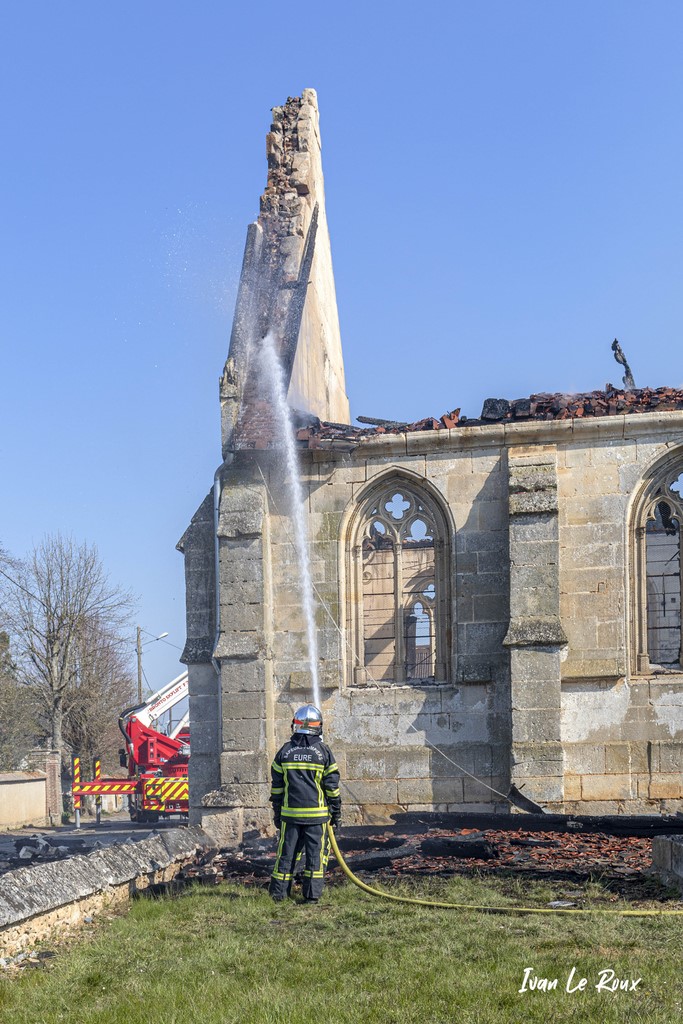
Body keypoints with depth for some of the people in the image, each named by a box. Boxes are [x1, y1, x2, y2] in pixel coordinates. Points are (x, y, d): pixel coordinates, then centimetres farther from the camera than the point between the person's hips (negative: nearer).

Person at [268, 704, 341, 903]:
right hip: (317, 814, -2)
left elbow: (276, 787, 8)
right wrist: (336, 812, 8)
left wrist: (277, 813, 16)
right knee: (316, 853, 4)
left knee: (287, 852, 10)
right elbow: (332, 786, 0)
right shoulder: (323, 752, -2)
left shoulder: (284, 751, 4)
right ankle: (312, 894, 3)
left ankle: (278, 891, 13)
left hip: (290, 813, 2)